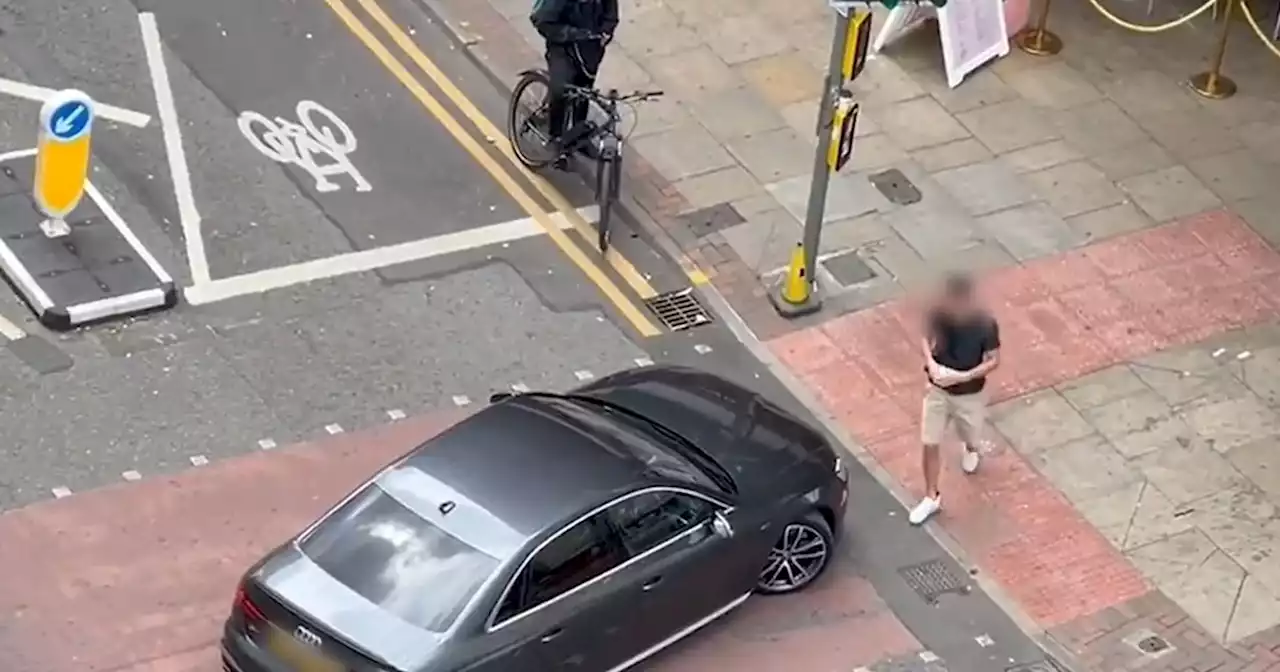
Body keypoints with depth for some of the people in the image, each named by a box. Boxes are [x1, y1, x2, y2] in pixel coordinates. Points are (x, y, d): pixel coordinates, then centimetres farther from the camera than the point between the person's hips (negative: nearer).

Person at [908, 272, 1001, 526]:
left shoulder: (985, 324, -27)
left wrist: (965, 376, -30)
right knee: (929, 445, 6)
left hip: (969, 394, -2)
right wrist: (930, 362, -22)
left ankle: (970, 450, 63)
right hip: (938, 389, 2)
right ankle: (931, 497, 26)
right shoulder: (938, 314, -19)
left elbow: (994, 360, -16)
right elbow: (927, 340, -2)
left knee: (971, 438, 24)